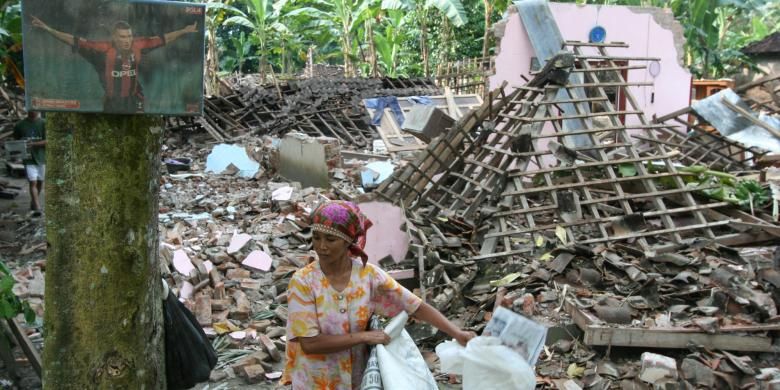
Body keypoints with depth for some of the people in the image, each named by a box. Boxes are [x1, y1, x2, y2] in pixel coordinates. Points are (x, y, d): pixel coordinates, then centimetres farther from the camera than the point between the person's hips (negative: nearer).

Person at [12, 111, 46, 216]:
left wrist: (33, 144, -20)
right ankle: (37, 208, -15)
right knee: (33, 182, -11)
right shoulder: (20, 125, 3)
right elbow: (15, 141, 12)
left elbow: (47, 141, -7)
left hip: (41, 157, 1)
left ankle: (33, 202, 35)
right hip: (28, 158, -1)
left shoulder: (43, 124, -2)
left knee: (40, 182, 12)